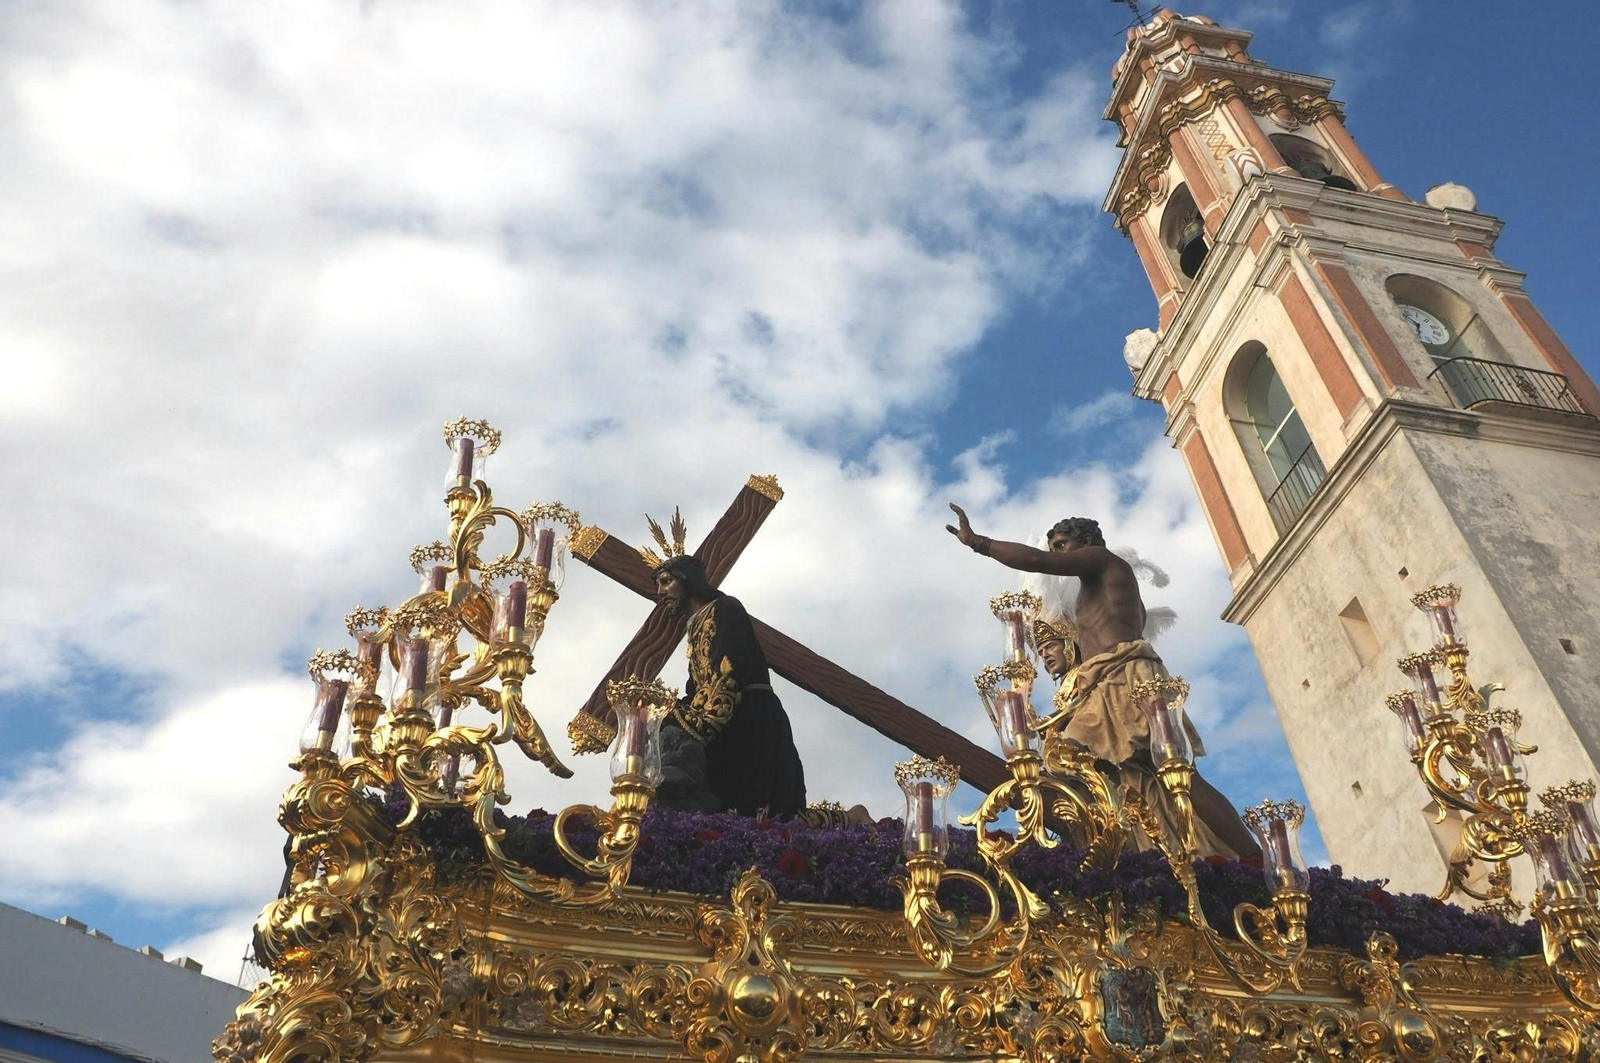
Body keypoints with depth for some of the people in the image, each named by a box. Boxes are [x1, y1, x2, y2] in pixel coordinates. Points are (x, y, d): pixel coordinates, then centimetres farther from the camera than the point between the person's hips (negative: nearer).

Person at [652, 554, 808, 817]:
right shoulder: (700, 626, 29)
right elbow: (699, 693, 19)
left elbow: (726, 677, -12)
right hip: (731, 731, 9)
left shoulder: (723, 610, 4)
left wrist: (693, 728, -21)